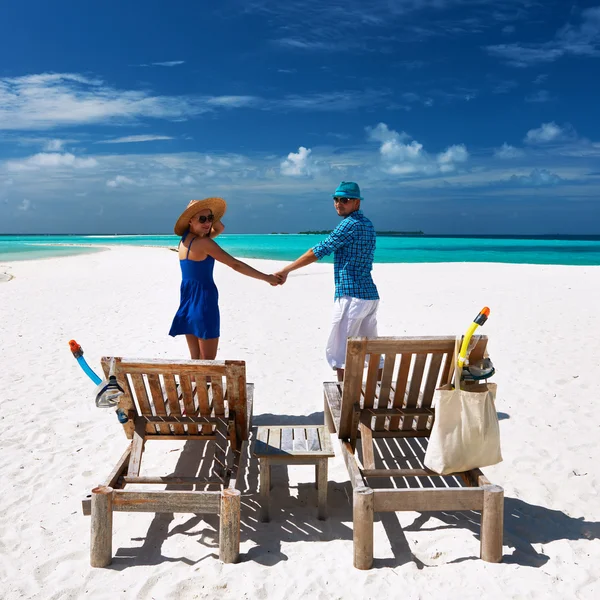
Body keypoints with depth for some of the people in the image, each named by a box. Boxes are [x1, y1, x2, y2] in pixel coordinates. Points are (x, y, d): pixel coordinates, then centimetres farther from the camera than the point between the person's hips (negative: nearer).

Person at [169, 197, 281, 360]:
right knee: (207, 361, -2)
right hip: (203, 302, -9)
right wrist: (266, 278, -11)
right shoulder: (203, 243, -16)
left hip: (187, 303, 9)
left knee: (195, 359, 14)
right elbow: (235, 264, -16)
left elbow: (220, 228, 24)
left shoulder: (185, 239, 11)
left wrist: (208, 214, 7)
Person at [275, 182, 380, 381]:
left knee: (338, 352, -1)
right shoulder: (367, 224, 16)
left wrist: (285, 270, -9)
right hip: (370, 296, 9)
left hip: (351, 297, -9)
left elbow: (318, 251, -14)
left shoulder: (350, 224, -12)